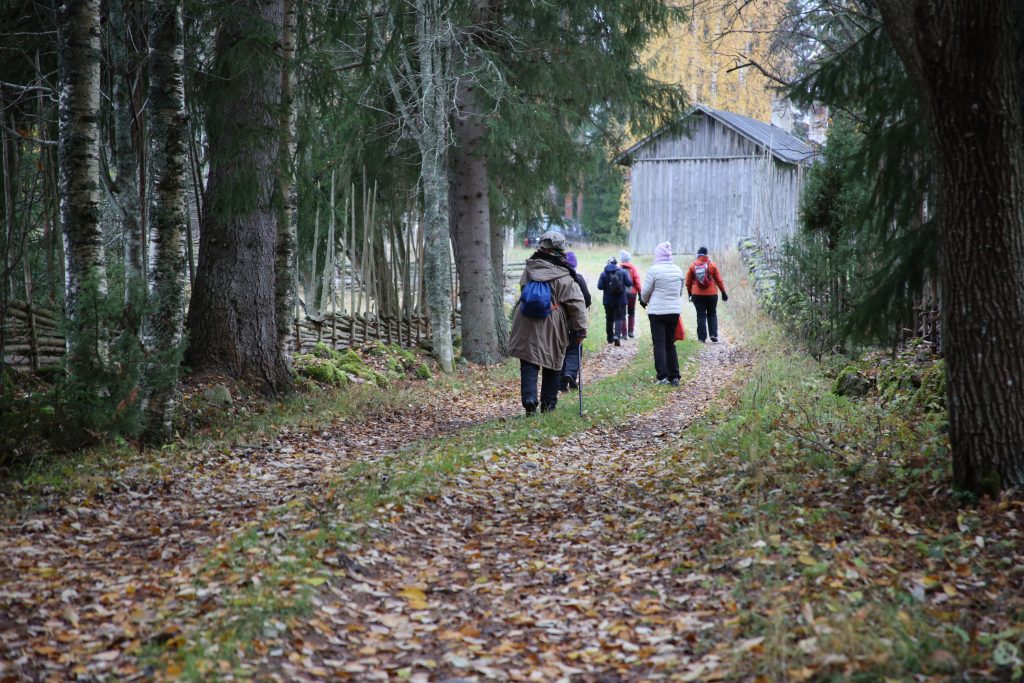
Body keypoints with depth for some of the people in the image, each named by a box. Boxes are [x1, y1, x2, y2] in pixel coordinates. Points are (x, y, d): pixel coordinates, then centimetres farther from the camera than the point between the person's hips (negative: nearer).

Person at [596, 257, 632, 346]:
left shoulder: (604, 274, -6)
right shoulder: (623, 272, -6)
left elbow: (600, 286, -11)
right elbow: (629, 283, -8)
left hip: (608, 301, 1)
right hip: (620, 301, -1)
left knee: (609, 319, 15)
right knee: (619, 318, 0)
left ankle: (610, 338, 23)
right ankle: (617, 335, -22)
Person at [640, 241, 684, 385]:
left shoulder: (654, 270, -12)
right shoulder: (678, 270, 4)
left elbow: (646, 291, -5)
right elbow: (680, 291, 13)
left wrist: (644, 301, 16)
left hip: (657, 311, -5)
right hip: (675, 310, 5)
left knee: (659, 343, 1)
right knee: (670, 343, 13)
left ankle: (662, 376, -6)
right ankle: (674, 376, 11)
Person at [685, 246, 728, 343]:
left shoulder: (692, 266, -1)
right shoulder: (712, 264, -3)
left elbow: (688, 282, 4)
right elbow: (719, 280, 0)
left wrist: (689, 293, 15)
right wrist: (723, 292, 7)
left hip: (697, 295, 0)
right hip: (712, 294, 0)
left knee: (701, 316, 4)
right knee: (712, 314, 14)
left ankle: (702, 338, 2)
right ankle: (713, 334, 3)